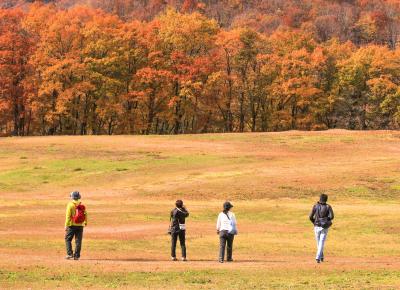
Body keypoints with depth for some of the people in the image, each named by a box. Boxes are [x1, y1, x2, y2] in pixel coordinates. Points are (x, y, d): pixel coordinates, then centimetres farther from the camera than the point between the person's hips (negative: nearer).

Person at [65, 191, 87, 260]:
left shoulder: (70, 205, -9)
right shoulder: (81, 205, 2)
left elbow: (68, 216, -12)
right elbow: (85, 214, 9)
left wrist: (66, 226, -8)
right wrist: (85, 222, 27)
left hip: (72, 225, -3)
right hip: (80, 225, 4)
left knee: (68, 239, 8)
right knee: (78, 241, 7)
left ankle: (70, 254, -2)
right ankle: (76, 256, 6)